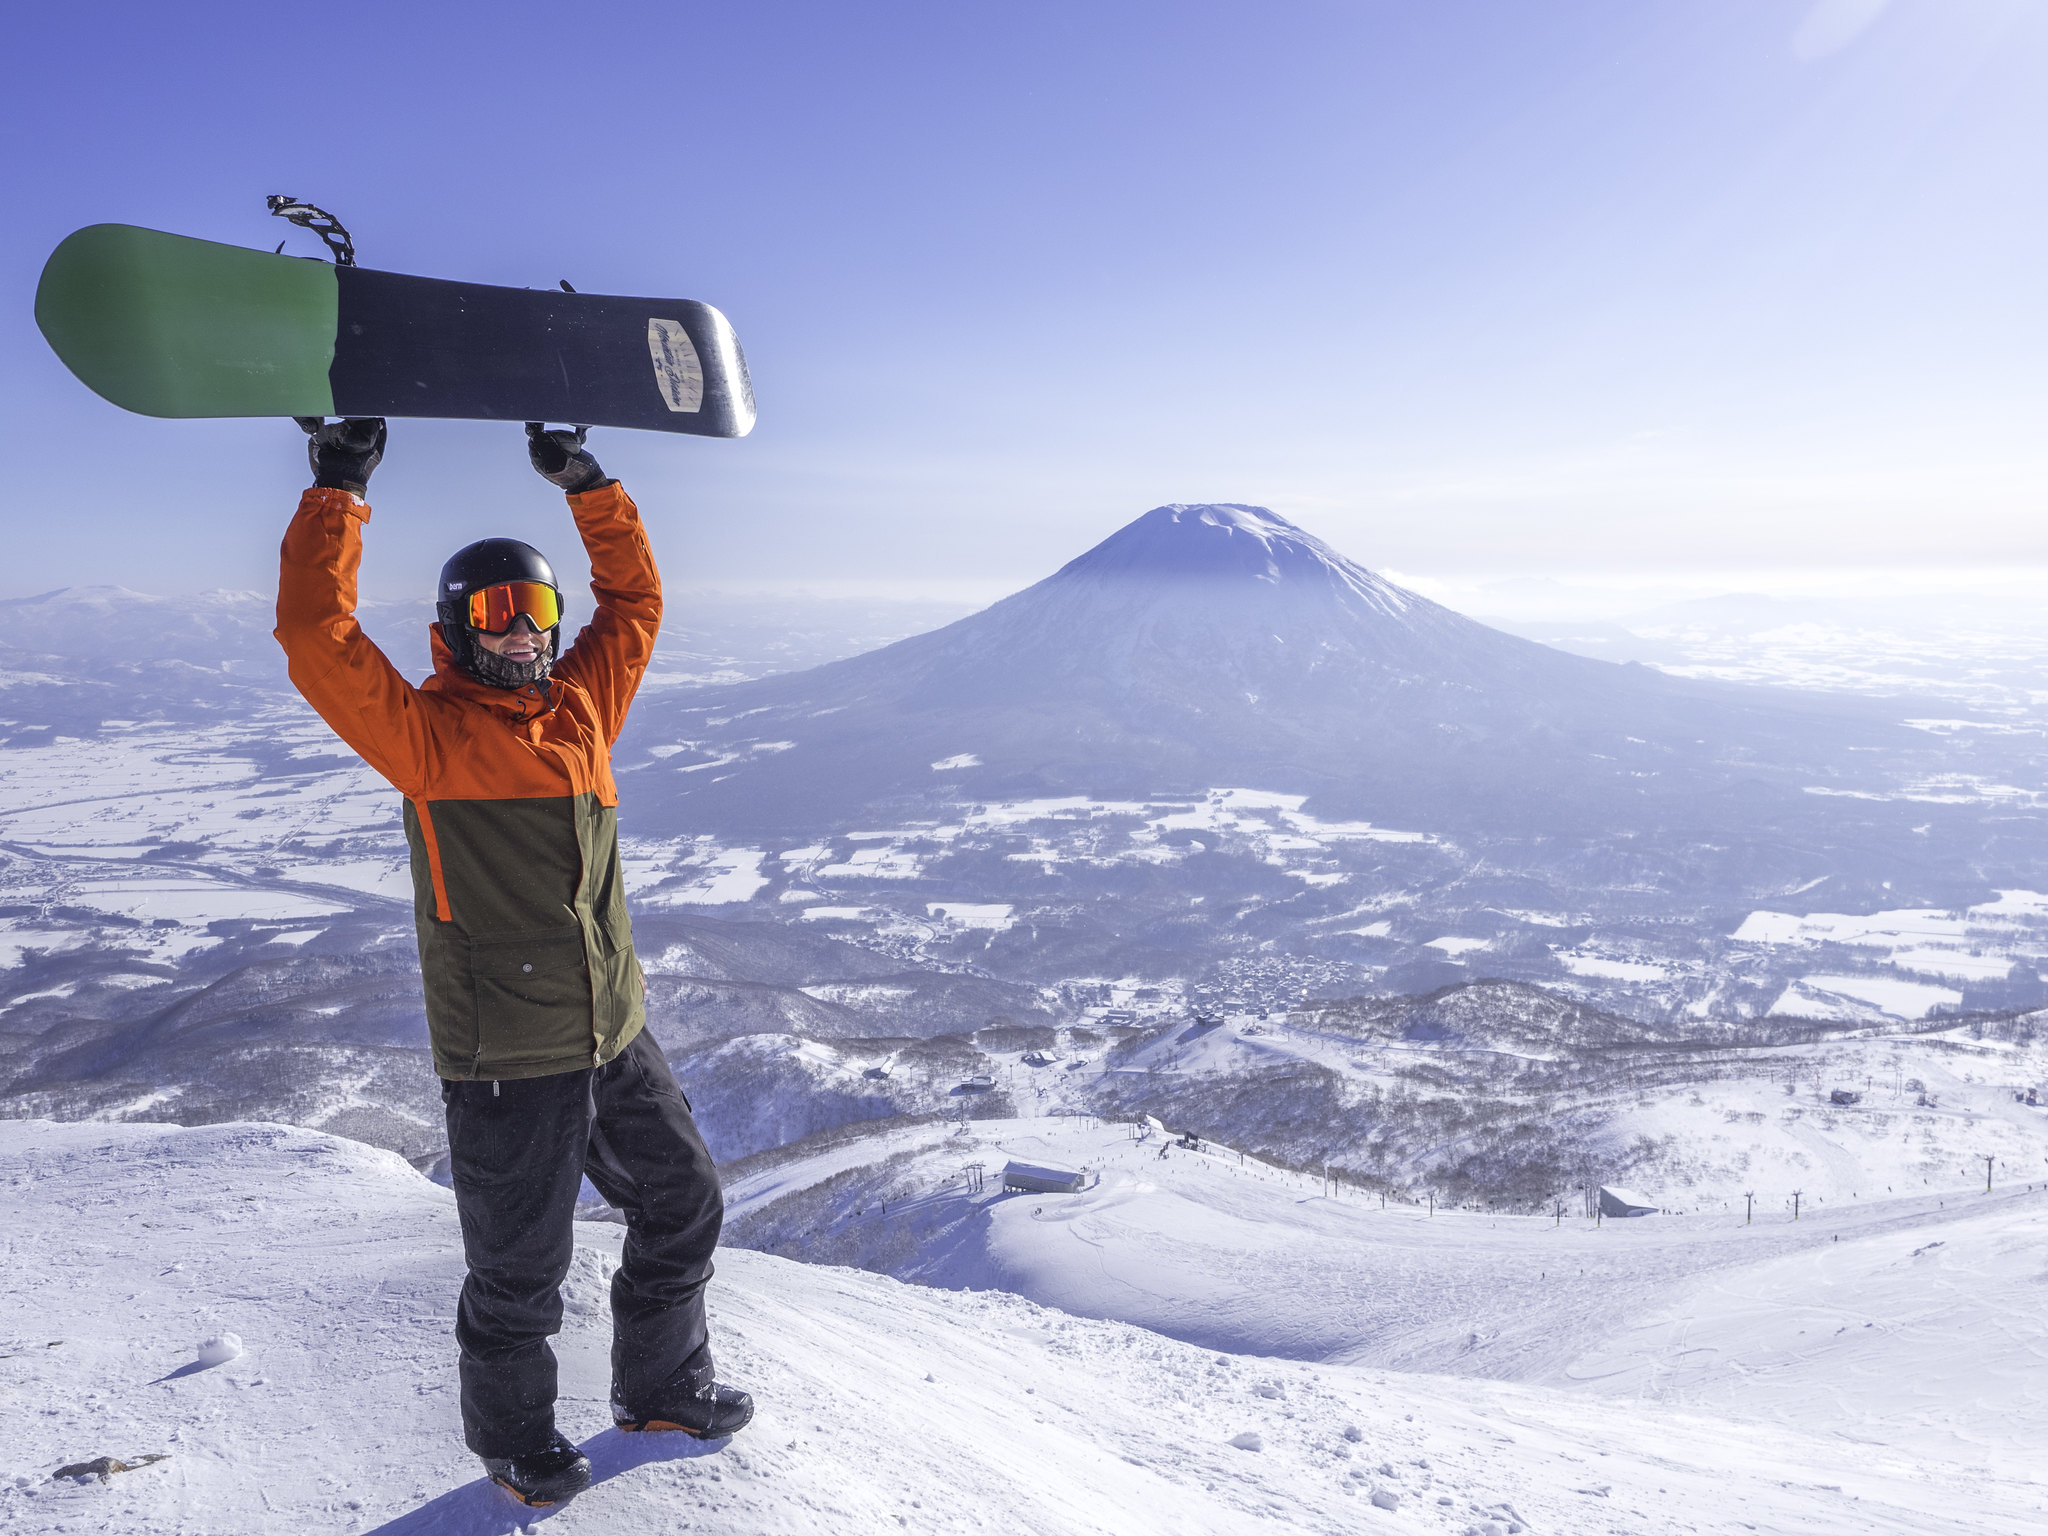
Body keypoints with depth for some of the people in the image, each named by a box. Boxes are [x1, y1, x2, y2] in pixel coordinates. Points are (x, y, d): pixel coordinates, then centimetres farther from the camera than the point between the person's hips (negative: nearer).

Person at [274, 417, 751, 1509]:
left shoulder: (582, 705, 8)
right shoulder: (425, 734, -8)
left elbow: (634, 598, 17)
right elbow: (318, 642, -19)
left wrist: (586, 483, 14)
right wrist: (337, 490, -15)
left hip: (616, 1033, 6)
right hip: (507, 1058, -6)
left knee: (682, 1205, 19)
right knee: (520, 1273, 10)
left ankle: (662, 1387, 43)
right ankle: (512, 1435, 38)